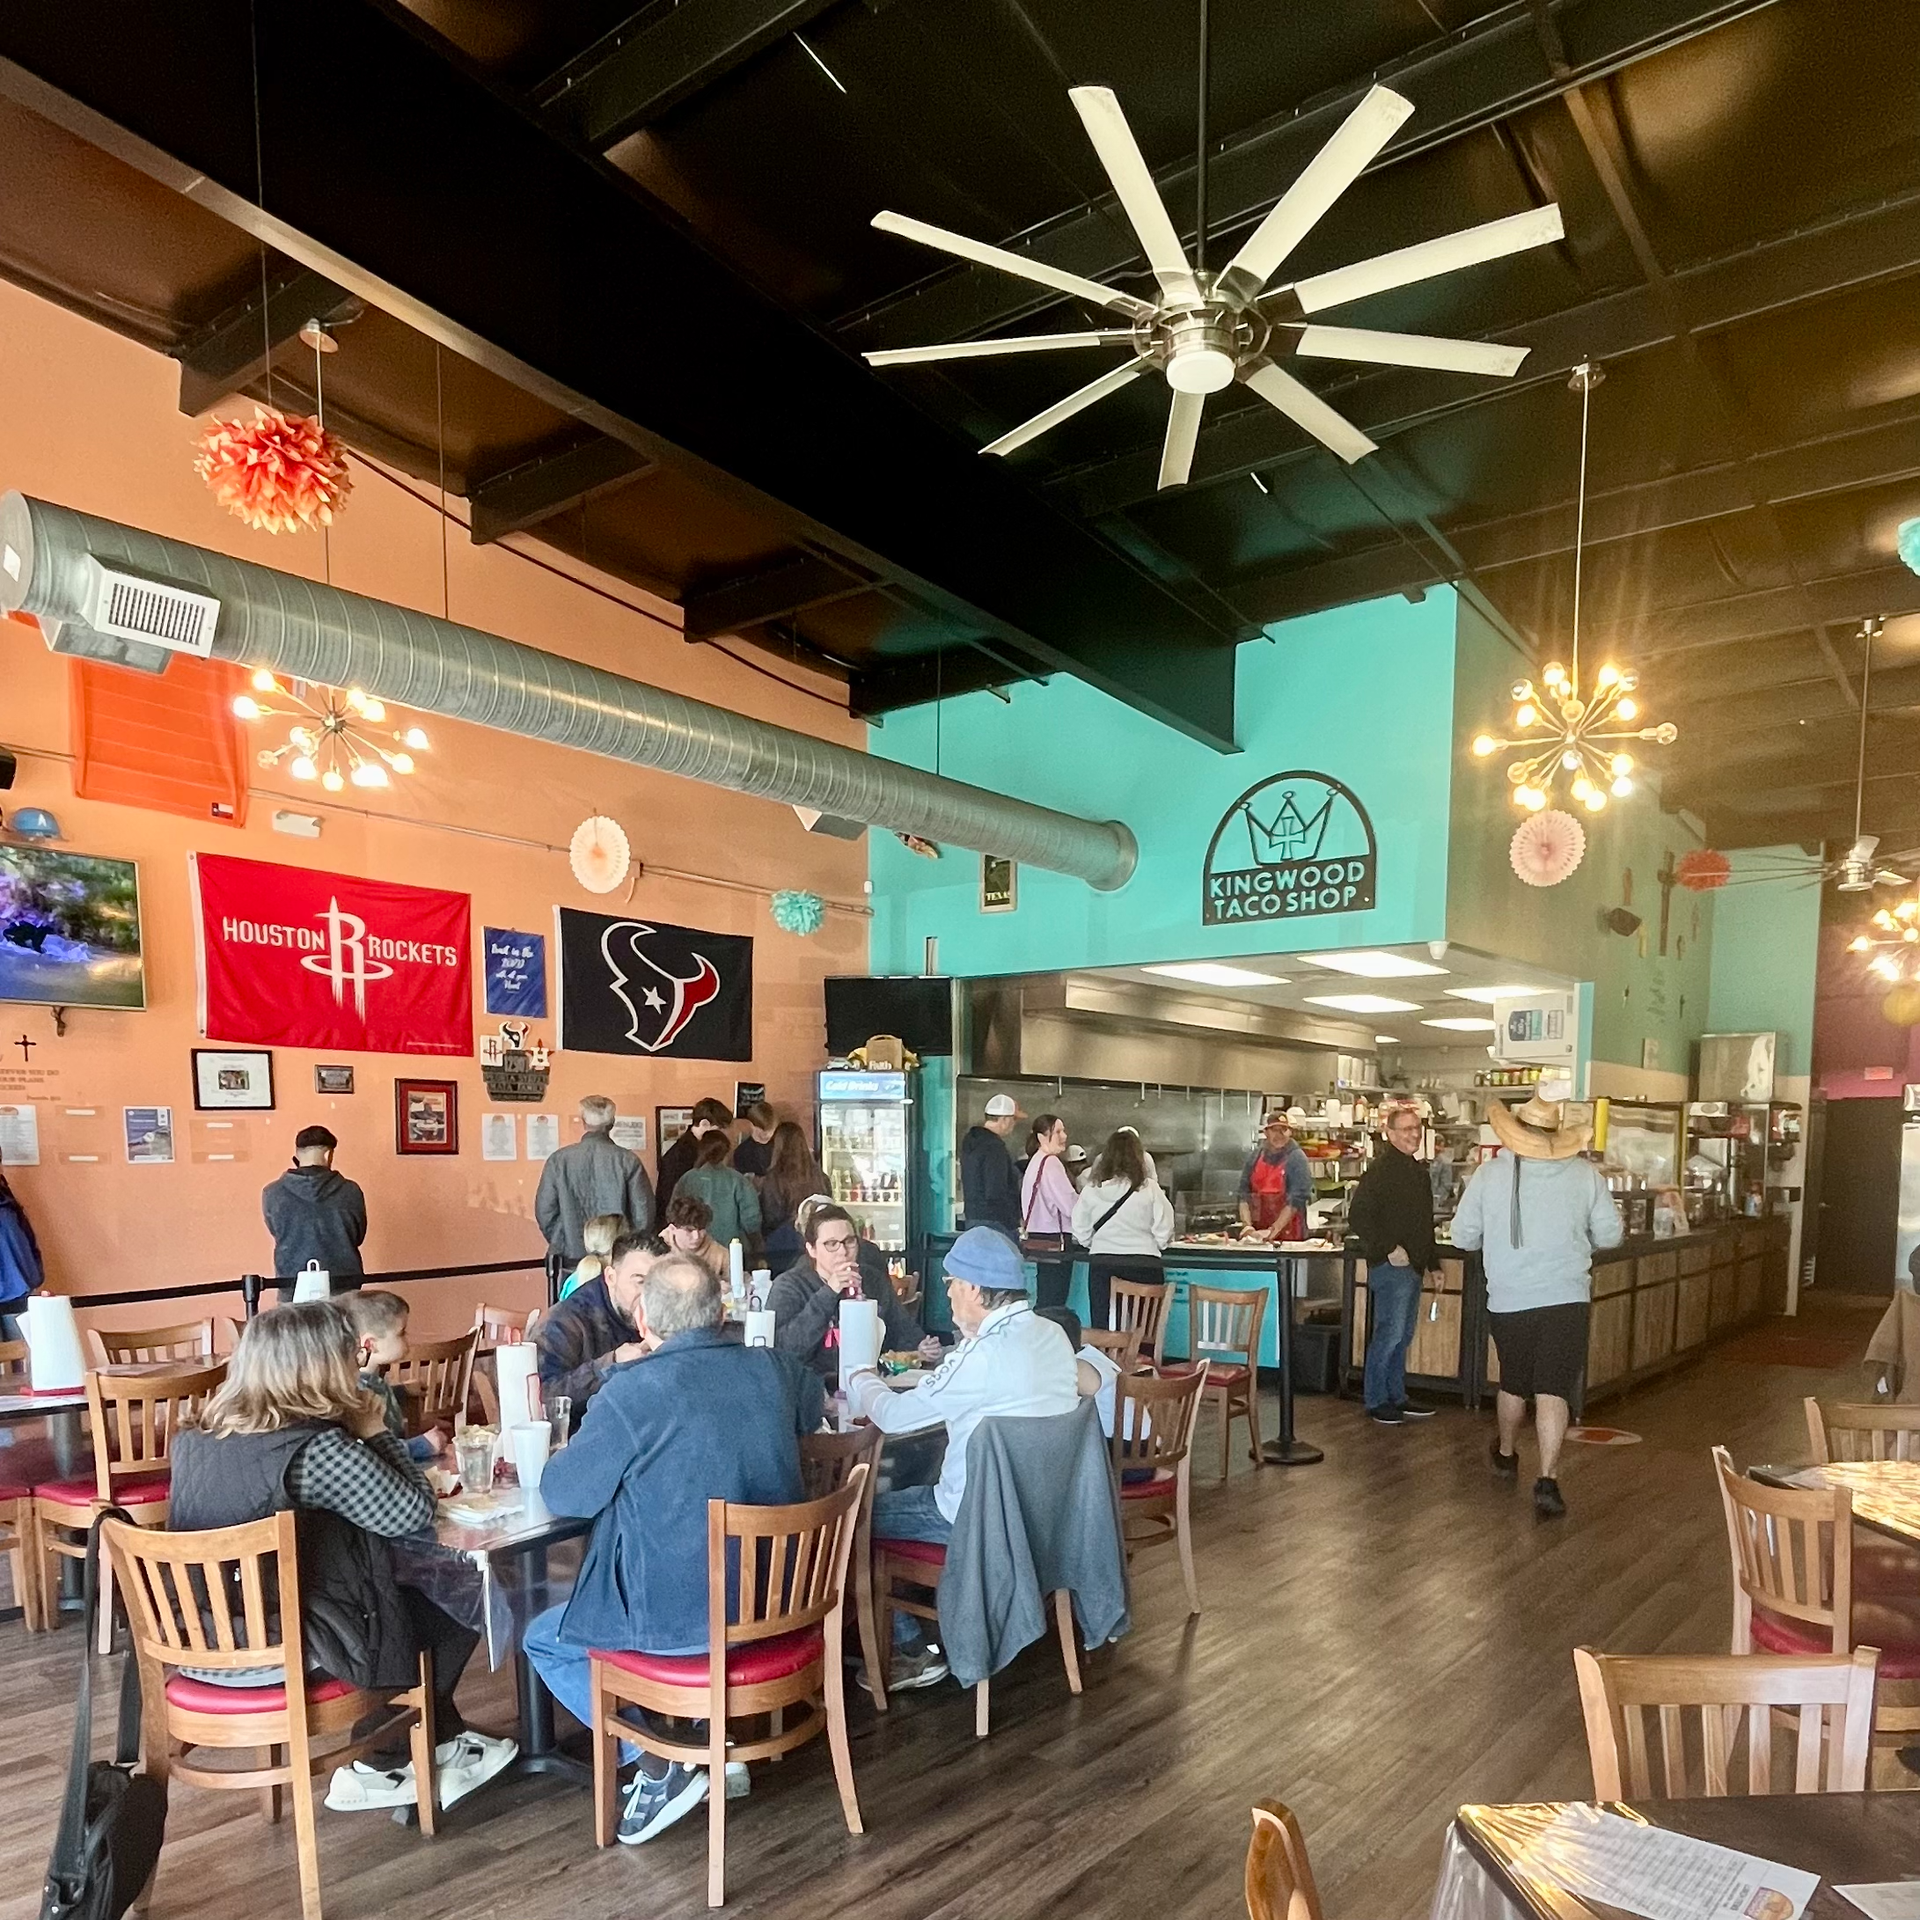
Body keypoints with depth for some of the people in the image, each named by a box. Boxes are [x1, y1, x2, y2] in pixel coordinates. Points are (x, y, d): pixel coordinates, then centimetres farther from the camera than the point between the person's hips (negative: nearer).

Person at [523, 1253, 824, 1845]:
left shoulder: (633, 1392, -21)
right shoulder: (775, 1369, -5)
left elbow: (560, 1495, -9)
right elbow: (814, 1411, 19)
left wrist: (576, 1452, 12)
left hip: (682, 1618, -6)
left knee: (544, 1640, 19)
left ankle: (659, 1764, 9)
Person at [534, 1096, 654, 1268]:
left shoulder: (558, 1160, -3)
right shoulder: (628, 1161, -7)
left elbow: (544, 1211, 1)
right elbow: (643, 1214, -4)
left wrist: (562, 1246, 14)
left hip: (572, 1260, 1)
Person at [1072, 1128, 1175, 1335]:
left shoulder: (1092, 1188, -3)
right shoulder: (1148, 1188, -8)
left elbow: (1081, 1233, 4)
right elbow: (1164, 1233, -5)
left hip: (1101, 1265, 2)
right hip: (1143, 1265, -2)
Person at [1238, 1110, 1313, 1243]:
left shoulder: (1297, 1159, -6)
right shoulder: (1255, 1156, 6)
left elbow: (1296, 1200, -13)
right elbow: (1244, 1194, 3)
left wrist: (1273, 1230, -19)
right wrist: (1247, 1226, -11)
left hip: (1289, 1234, -3)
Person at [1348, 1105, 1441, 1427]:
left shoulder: (1418, 1170, 16)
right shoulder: (1382, 1169, -13)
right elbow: (1358, 1217, -19)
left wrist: (1433, 1264, 24)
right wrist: (1387, 1249, -21)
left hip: (1412, 1267, 9)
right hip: (1390, 1266, -9)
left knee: (1403, 1335, 15)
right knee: (1389, 1334, -6)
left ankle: (1396, 1397, 25)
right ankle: (1376, 1401, 5)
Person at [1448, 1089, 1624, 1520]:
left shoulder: (1490, 1172, -4)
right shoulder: (1585, 1174, -2)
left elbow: (1464, 1236, 1)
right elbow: (1610, 1234, 5)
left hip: (1508, 1300, 1)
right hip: (1567, 1298, -1)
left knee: (1513, 1383, 20)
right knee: (1553, 1389, 0)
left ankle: (1506, 1453, 41)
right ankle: (1547, 1478, -9)